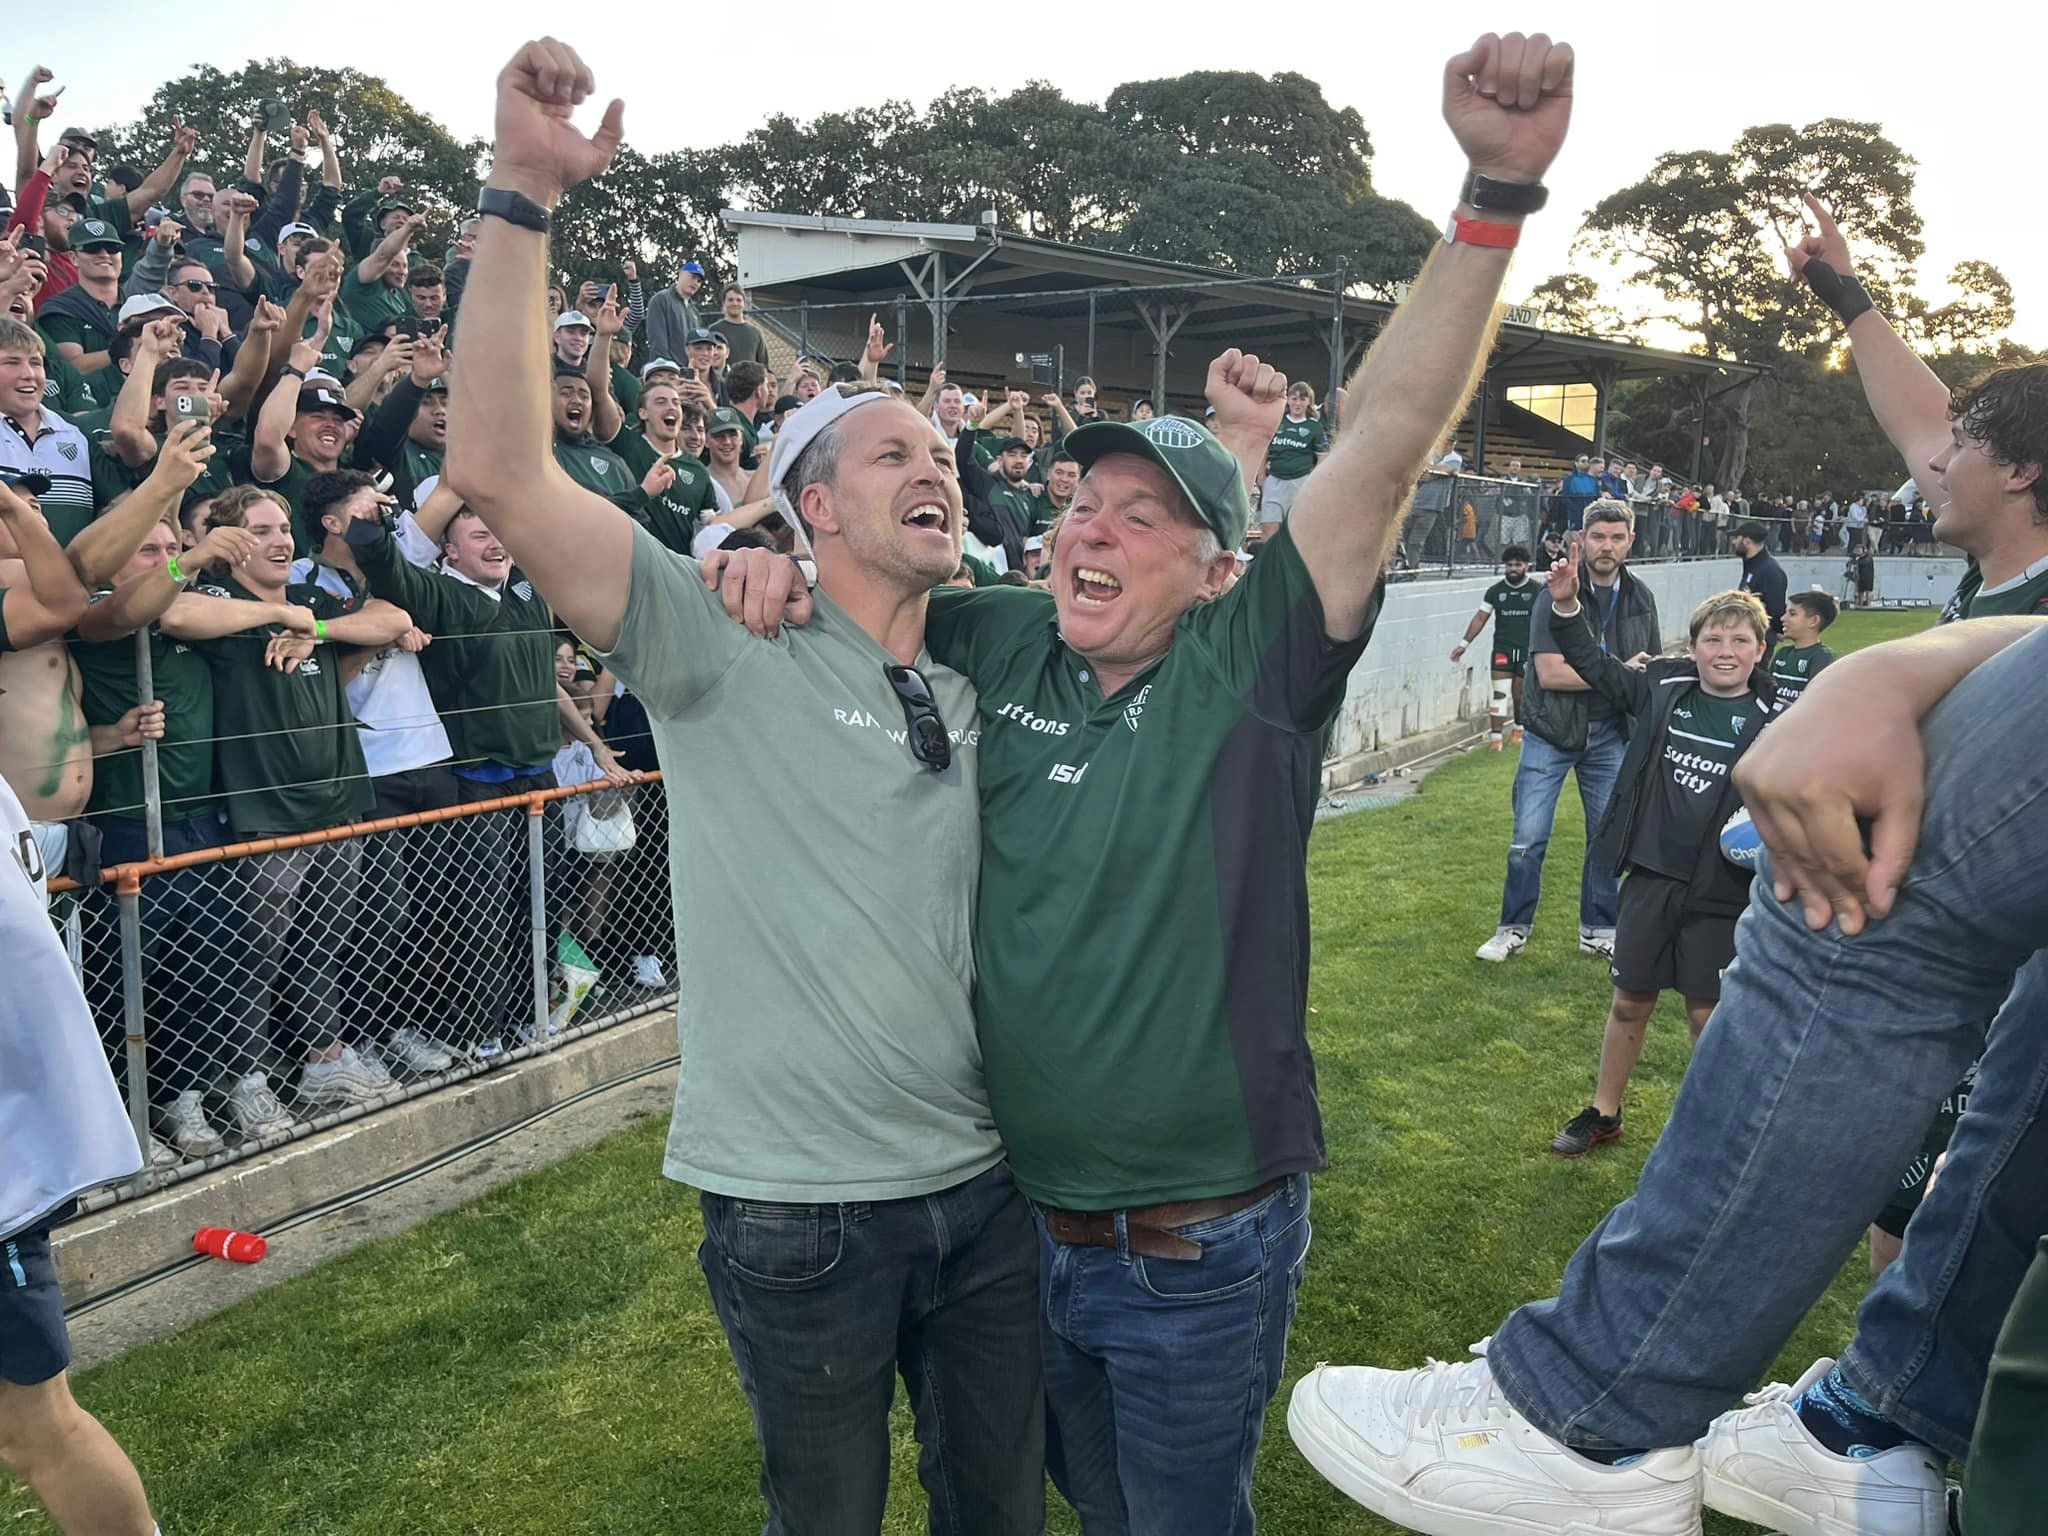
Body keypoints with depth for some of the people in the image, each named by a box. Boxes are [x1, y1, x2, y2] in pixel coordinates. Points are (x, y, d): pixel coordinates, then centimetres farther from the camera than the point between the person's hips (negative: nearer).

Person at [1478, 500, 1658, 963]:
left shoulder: (1640, 598, 5)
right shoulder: (1557, 595, -11)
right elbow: (1550, 673, -19)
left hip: (1610, 735, 4)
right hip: (1552, 733, -4)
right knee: (1528, 839, -4)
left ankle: (1598, 931, 25)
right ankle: (1513, 929, 12)